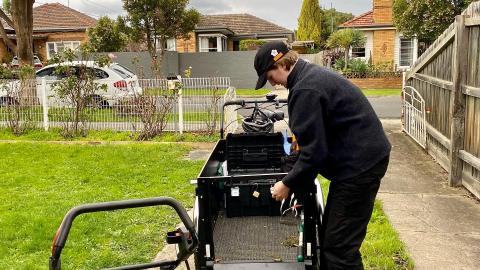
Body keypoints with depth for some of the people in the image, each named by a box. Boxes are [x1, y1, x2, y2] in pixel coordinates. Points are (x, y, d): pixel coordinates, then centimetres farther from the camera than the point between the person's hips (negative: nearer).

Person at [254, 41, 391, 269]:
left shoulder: (305, 89, -20)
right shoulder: (314, 75, 13)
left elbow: (314, 152, -20)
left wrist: (288, 184, -9)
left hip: (360, 164, -11)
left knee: (340, 246, -4)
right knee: (329, 233, 19)